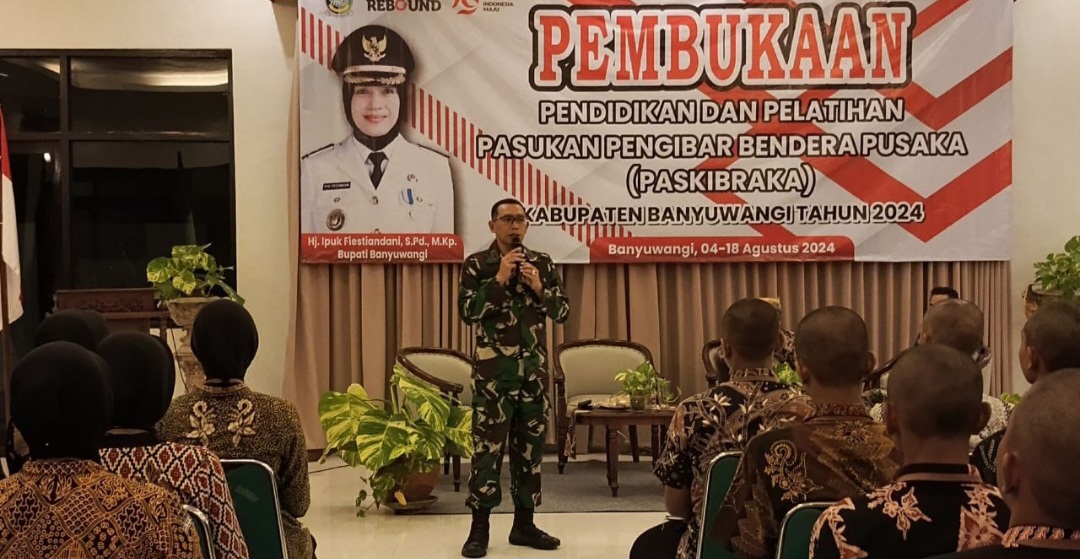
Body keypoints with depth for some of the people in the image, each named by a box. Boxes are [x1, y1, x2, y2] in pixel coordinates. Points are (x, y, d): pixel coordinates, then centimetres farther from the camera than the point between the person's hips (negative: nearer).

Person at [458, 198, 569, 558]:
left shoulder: (543, 263, 9)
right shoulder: (476, 264, -1)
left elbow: (563, 311, 7)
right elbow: (467, 311, -11)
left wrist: (539, 288, -10)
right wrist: (499, 279, -17)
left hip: (534, 368, 4)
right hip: (493, 369, -4)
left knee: (530, 445, 8)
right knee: (487, 446, -5)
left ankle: (524, 523, 18)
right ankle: (479, 527, 2)